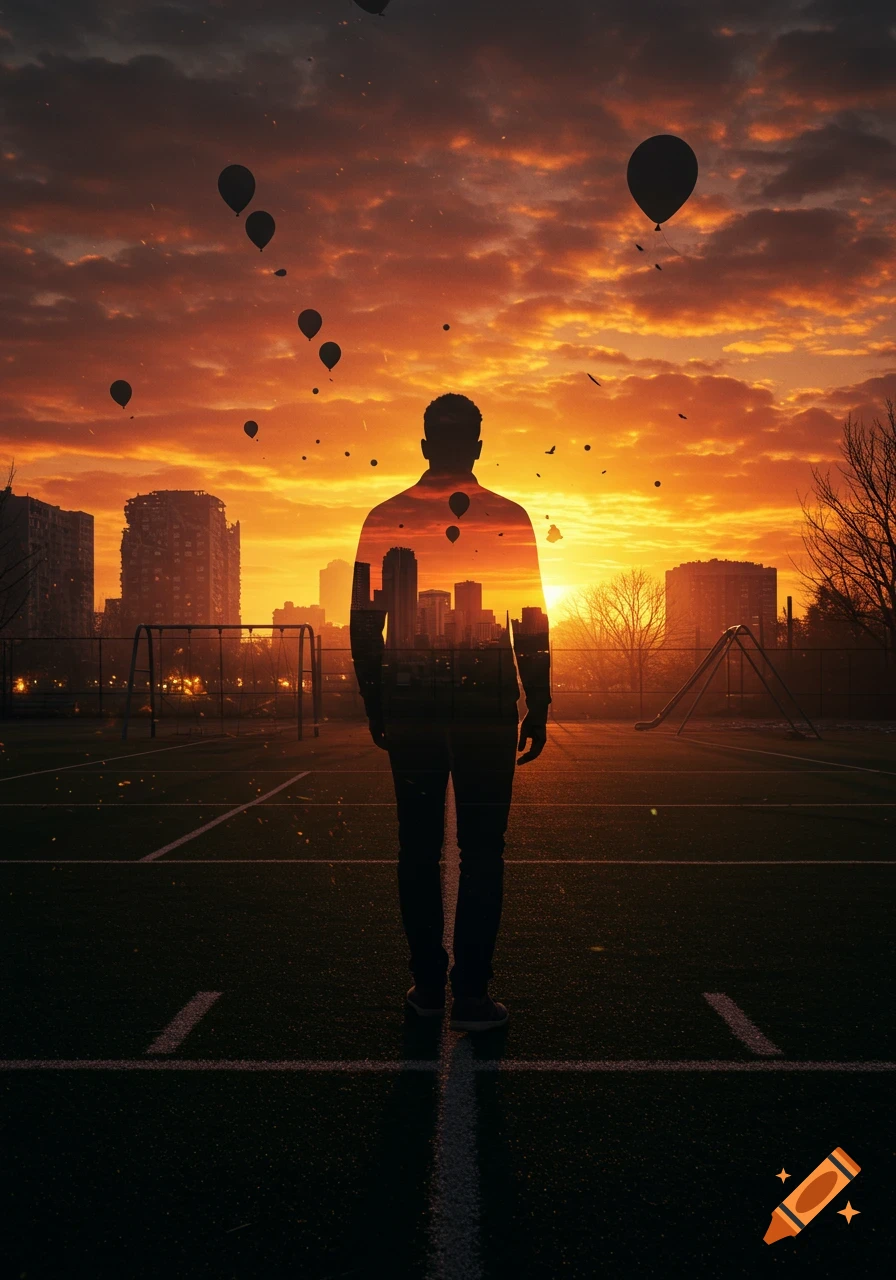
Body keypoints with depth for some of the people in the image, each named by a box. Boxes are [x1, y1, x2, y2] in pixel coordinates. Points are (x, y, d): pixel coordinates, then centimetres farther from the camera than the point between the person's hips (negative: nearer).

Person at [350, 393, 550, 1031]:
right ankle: (471, 992, 3)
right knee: (482, 847, 3)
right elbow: (532, 622, -1)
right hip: (488, 702, -1)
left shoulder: (385, 519, 3)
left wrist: (375, 708, 12)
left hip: (410, 703, 2)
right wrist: (539, 708, 6)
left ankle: (427, 984, 15)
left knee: (419, 845, 10)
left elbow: (365, 623, 4)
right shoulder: (510, 519, -1)